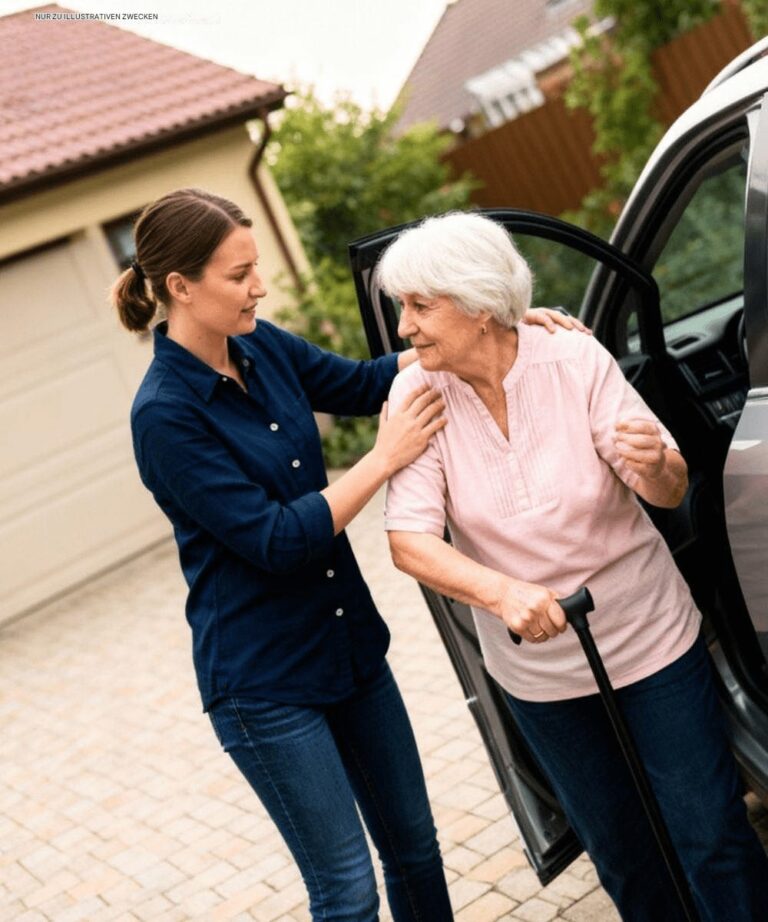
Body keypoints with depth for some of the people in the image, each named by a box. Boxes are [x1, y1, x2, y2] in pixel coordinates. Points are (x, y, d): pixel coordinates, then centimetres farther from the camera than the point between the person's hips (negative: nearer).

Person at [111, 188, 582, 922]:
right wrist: (385, 458, -21)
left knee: (414, 847, 19)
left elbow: (358, 383, 11)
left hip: (349, 638, 7)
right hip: (265, 681, -7)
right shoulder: (165, 414, -21)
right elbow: (273, 540, -22)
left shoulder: (258, 346, -1)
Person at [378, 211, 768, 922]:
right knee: (621, 851, 17)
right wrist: (502, 592, -39)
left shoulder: (576, 362, -16)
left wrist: (656, 465, -40)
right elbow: (410, 540, -21)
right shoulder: (417, 394, -13)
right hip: (538, 672, 2)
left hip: (651, 641, -2)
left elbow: (673, 492, -15)